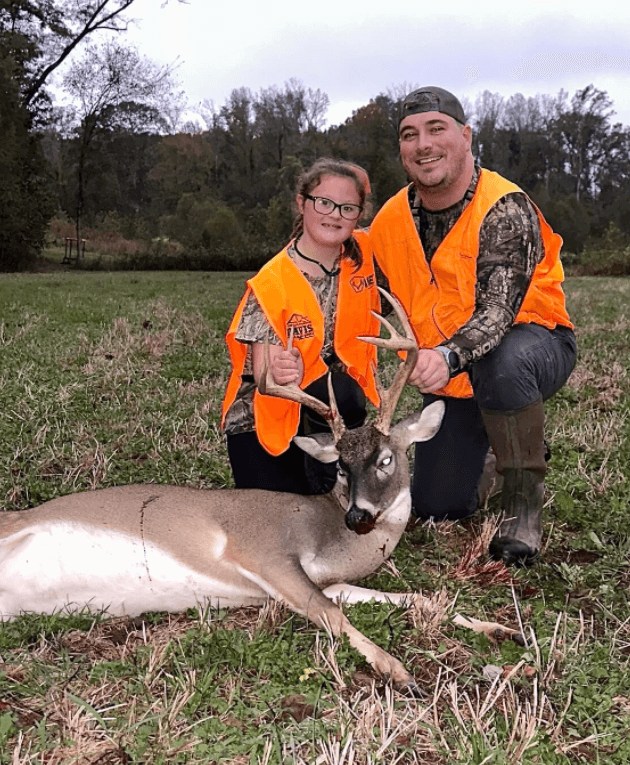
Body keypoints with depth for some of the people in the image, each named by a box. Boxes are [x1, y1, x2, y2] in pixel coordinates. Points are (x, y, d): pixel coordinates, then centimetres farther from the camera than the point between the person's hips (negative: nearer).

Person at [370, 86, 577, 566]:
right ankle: (484, 442, 38)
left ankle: (524, 501, -20)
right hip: (449, 378, 5)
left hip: (533, 341, -5)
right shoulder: (391, 220, -5)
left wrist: (448, 356, -52)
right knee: (434, 507, 6)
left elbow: (498, 310, -35)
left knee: (502, 363, -43)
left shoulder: (504, 208, -23)